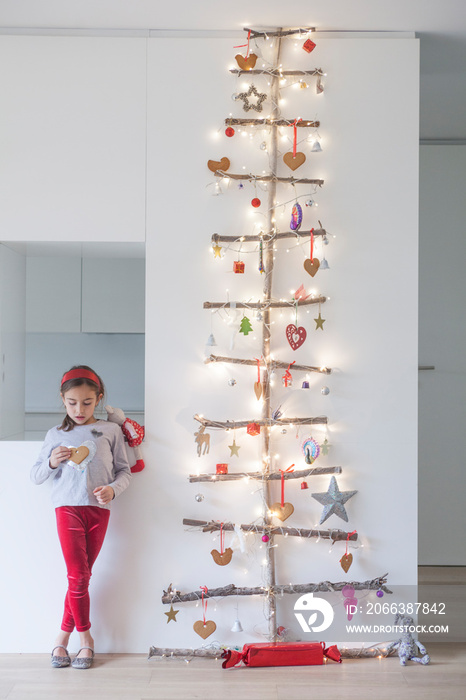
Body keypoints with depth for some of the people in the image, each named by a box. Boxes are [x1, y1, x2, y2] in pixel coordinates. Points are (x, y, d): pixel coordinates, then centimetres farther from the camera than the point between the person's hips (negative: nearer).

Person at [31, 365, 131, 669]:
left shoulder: (111, 430, 6)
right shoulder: (56, 435, 9)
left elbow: (125, 470, 8)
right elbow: (36, 475, 13)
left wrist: (113, 489, -12)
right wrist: (52, 462, -7)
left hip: (99, 510, 1)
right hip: (67, 507, 0)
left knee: (83, 575, 6)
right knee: (78, 576, -5)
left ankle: (64, 635, 19)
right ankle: (85, 637, 10)